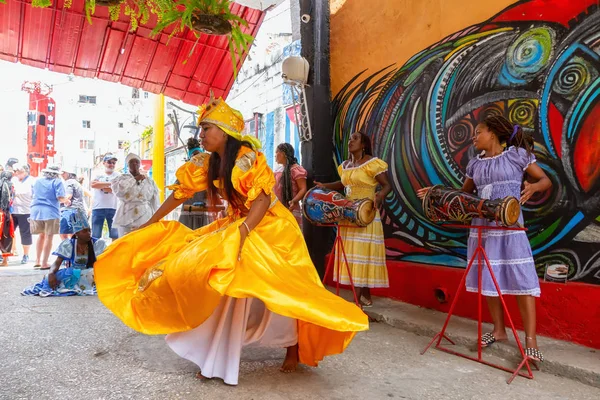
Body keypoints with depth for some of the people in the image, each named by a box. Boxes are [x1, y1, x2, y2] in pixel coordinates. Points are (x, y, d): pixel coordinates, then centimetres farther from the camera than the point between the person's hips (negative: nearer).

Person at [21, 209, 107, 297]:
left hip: (89, 276, 0)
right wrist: (51, 273, -30)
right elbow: (57, 263, -8)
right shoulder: (68, 245, -1)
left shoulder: (98, 244, -5)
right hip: (72, 275, 1)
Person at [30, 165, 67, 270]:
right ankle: (44, 263, 1)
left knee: (41, 235, 20)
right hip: (51, 212, -6)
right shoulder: (57, 182, -3)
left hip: (36, 211, 6)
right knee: (49, 237, 1)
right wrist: (67, 201, 7)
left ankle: (37, 261, 22)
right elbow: (60, 198, -12)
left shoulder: (37, 181, 16)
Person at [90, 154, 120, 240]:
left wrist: (101, 186, -5)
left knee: (115, 235, 2)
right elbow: (93, 184, -9)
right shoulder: (98, 174, 11)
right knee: (95, 235, 3)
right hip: (98, 208, 0)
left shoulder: (118, 176, 9)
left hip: (113, 208, 0)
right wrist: (111, 184, -10)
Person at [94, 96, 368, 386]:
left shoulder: (247, 158, -22)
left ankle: (294, 347, 18)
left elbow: (263, 200, -30)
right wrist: (148, 226, 7)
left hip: (270, 227, -6)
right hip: (236, 225, 7)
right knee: (226, 286, 0)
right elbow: (180, 193, 4)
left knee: (276, 288, -6)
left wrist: (242, 232, -44)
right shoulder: (206, 163, -1)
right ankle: (218, 358, 12)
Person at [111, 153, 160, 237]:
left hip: (146, 220, 1)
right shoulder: (121, 178, 10)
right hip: (126, 219, -1)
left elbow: (156, 203, 9)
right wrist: (134, 179, -5)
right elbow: (117, 189, -13)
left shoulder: (150, 181, 13)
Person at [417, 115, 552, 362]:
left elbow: (546, 180, 2)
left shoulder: (518, 154, -1)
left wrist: (533, 186, -20)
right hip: (482, 228, 5)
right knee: (488, 280, 9)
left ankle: (530, 341, 2)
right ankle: (499, 330, 24)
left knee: (521, 281, -5)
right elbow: (463, 194, 22)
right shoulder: (475, 164, 12)